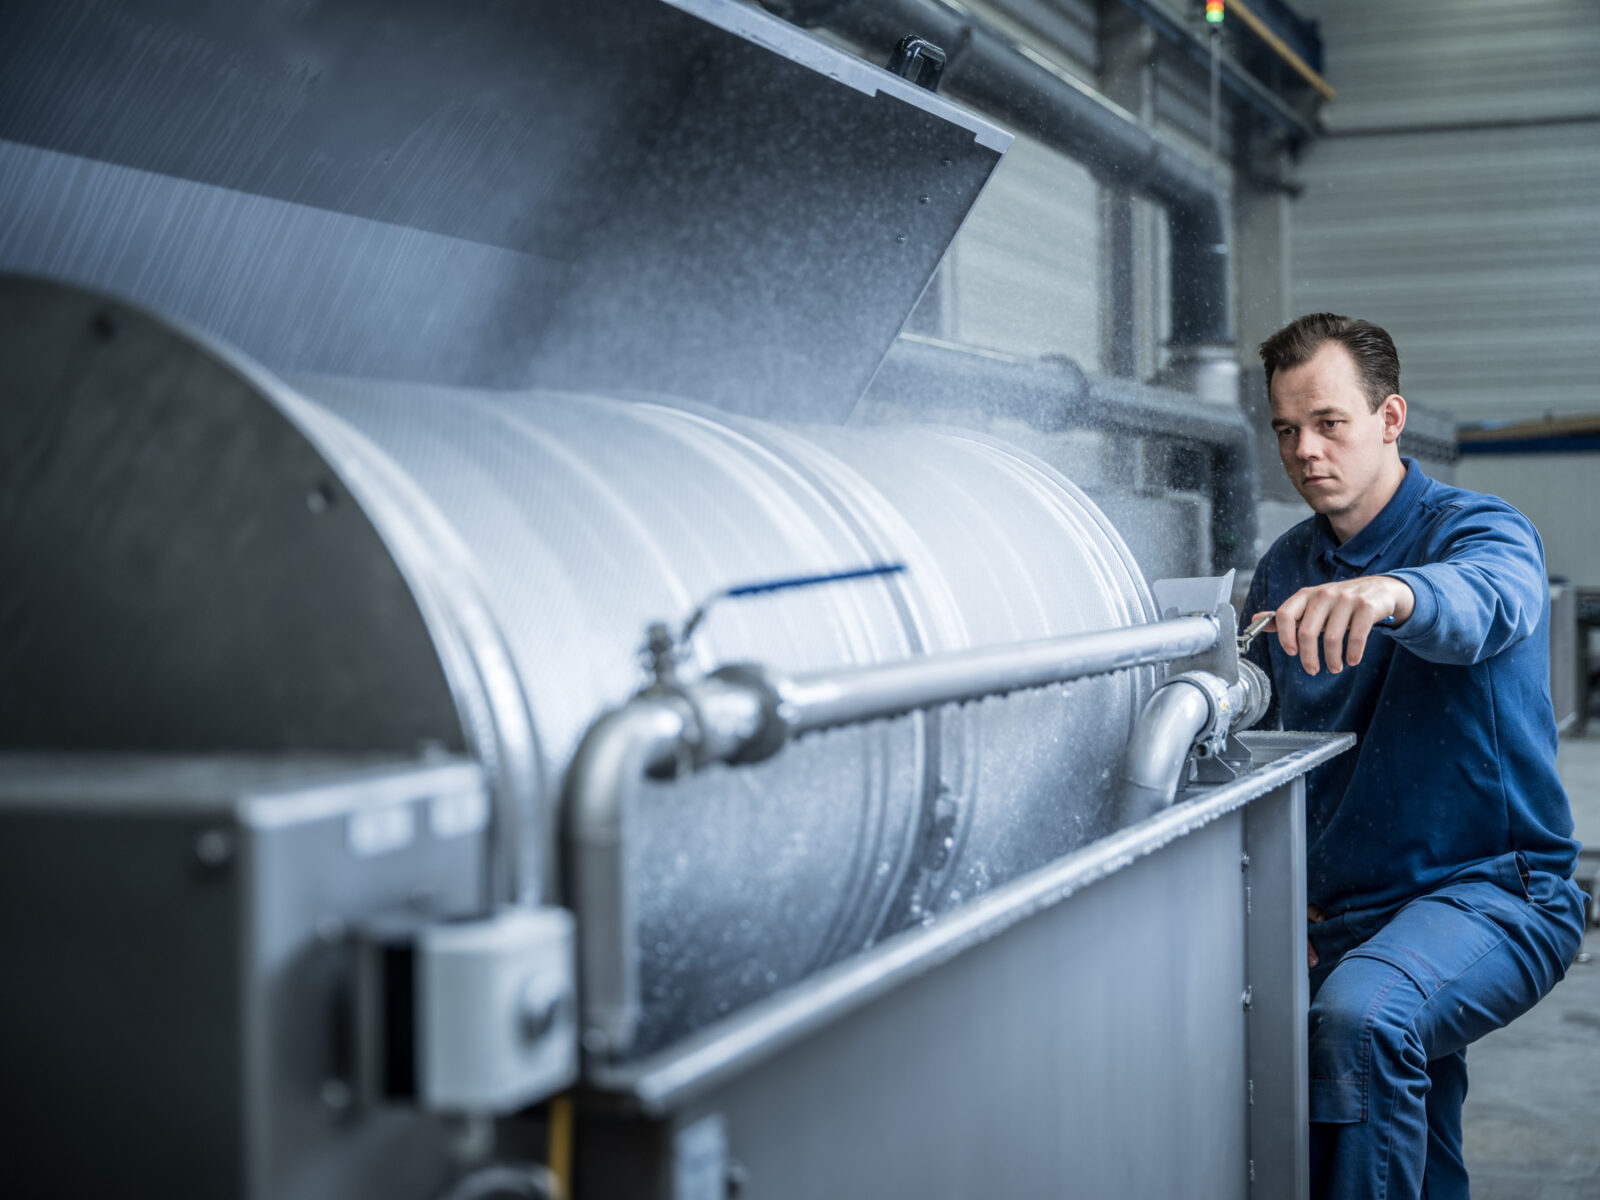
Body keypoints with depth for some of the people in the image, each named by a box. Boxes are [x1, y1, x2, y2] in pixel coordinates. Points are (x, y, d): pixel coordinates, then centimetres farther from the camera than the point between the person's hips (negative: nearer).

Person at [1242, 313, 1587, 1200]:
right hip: (1339, 912, 7)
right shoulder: (1283, 571, 9)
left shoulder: (1482, 531, -9)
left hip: (1491, 888, -7)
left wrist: (1390, 592, -59)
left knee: (1360, 1019, -33)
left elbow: (1485, 601, -36)